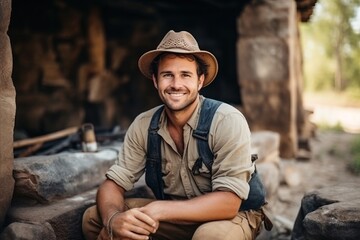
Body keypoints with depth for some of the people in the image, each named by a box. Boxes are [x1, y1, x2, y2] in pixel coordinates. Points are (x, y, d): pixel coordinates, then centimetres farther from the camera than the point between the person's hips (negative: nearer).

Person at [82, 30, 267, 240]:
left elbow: (228, 202, -27)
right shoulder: (143, 125, -9)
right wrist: (113, 219, -31)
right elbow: (114, 183, -9)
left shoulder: (228, 121, -24)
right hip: (176, 215, 4)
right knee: (94, 218, -8)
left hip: (233, 215, -4)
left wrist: (161, 210, -35)